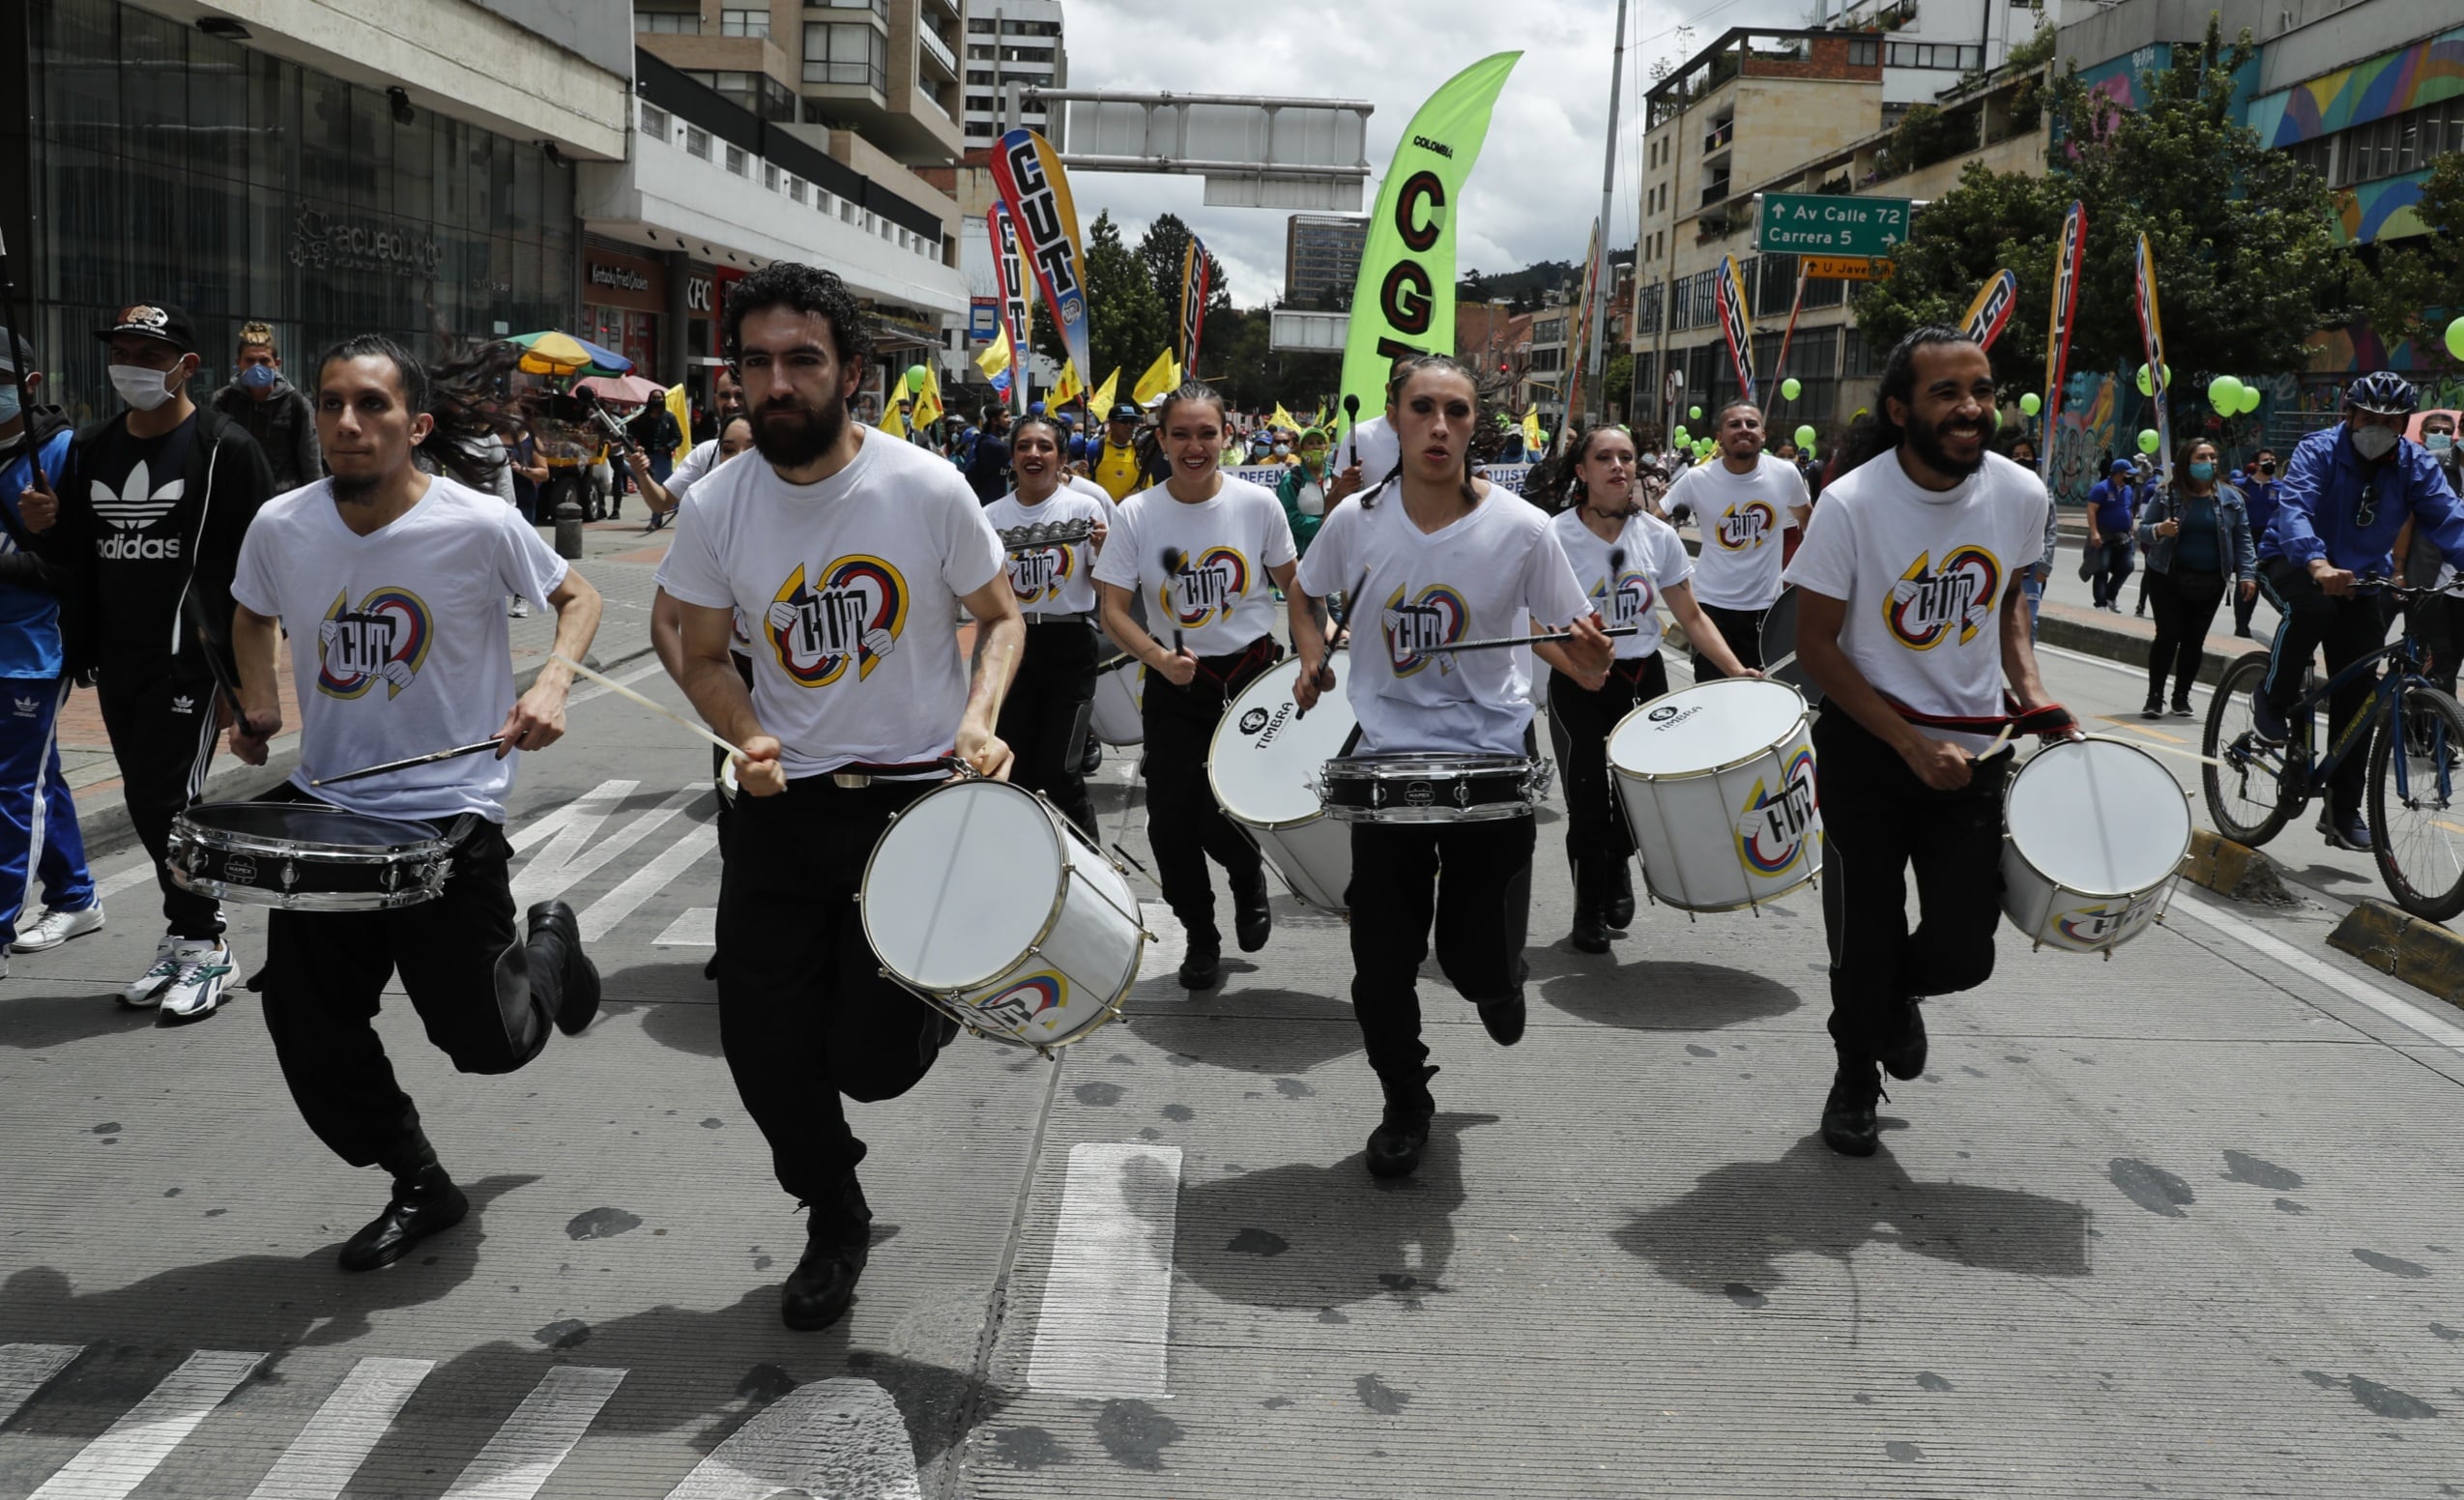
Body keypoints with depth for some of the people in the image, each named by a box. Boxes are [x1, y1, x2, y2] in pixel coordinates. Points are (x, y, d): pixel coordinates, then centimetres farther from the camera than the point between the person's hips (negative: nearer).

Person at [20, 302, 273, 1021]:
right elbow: (75, 557, 19)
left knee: (172, 799, -7)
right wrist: (46, 529, -5)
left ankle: (202, 945, 6)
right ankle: (186, 934, 22)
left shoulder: (226, 450, -9)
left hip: (191, 660, -7)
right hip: (116, 663, 7)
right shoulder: (90, 450, 12)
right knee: (146, 805, 11)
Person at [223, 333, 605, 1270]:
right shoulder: (281, 526, -4)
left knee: (488, 1043, 0)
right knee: (308, 1034, 4)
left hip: (452, 814, -3)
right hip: (324, 807, 4)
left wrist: (552, 685, -16)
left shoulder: (480, 524, -15)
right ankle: (420, 1187, 27)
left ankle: (548, 945, 35)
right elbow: (253, 617, 18)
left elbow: (577, 596, 1)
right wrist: (260, 707, 3)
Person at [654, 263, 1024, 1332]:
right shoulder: (716, 506, -4)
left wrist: (978, 717, -16)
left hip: (916, 798, -3)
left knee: (873, 1062, -3)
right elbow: (704, 658, 7)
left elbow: (999, 616, 2)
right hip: (786, 803, 3)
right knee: (763, 1051, 5)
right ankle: (834, 1221, 34)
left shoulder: (927, 488, -10)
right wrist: (747, 735, -13)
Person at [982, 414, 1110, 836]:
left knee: (1059, 771, -6)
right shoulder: (992, 516, 4)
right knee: (1015, 771, 7)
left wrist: (1101, 550, -17)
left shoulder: (1085, 506, -3)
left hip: (1069, 644, -3)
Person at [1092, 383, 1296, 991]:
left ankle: (1249, 878, 30)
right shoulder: (1137, 513, -7)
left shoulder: (1258, 503, -7)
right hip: (1175, 682, 1)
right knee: (1170, 823, 3)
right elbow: (1113, 609, -8)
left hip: (1252, 673, -1)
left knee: (1221, 821, -8)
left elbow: (1290, 581, 8)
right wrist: (1160, 659, -23)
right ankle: (1200, 936, 28)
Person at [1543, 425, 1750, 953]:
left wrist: (1736, 670, -8)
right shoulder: (1556, 538, -11)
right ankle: (1589, 909, 21)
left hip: (1644, 677, 3)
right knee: (1589, 801, -1)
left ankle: (1619, 862, 39)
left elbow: (1691, 617, 4)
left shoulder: (1658, 536, -1)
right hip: (1579, 686, -3)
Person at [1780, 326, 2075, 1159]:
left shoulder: (2021, 494, -6)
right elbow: (1815, 644, -13)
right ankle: (1855, 1075, 38)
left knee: (1962, 952, -1)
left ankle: (1899, 993, 37)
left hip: (1974, 746, 3)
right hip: (1867, 748, -3)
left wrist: (2030, 690, -3)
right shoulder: (1852, 503, -18)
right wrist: (1914, 748, -18)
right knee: (1863, 941, 7)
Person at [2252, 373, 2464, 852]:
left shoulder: (2415, 465, -5)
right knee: (2312, 606, -40)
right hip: (2293, 564, -4)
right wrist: (2318, 564, -53)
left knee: (2357, 696, -1)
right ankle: (2271, 702, -15)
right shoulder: (2319, 450, -17)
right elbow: (2294, 508, -34)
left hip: (2360, 580, 4)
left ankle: (2343, 810, 8)